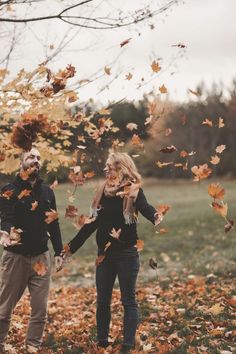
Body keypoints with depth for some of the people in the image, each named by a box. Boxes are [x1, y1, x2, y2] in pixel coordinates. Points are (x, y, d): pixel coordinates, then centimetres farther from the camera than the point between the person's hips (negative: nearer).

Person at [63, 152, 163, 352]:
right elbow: (92, 223, 15)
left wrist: (156, 216, -49)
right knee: (102, 300, 10)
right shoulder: (103, 192, 9)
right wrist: (72, 247, 18)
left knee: (128, 300, 1)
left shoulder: (133, 191, -7)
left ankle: (128, 345, 4)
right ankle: (102, 342, 20)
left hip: (127, 253, -5)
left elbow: (145, 208, -25)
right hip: (105, 254, 6)